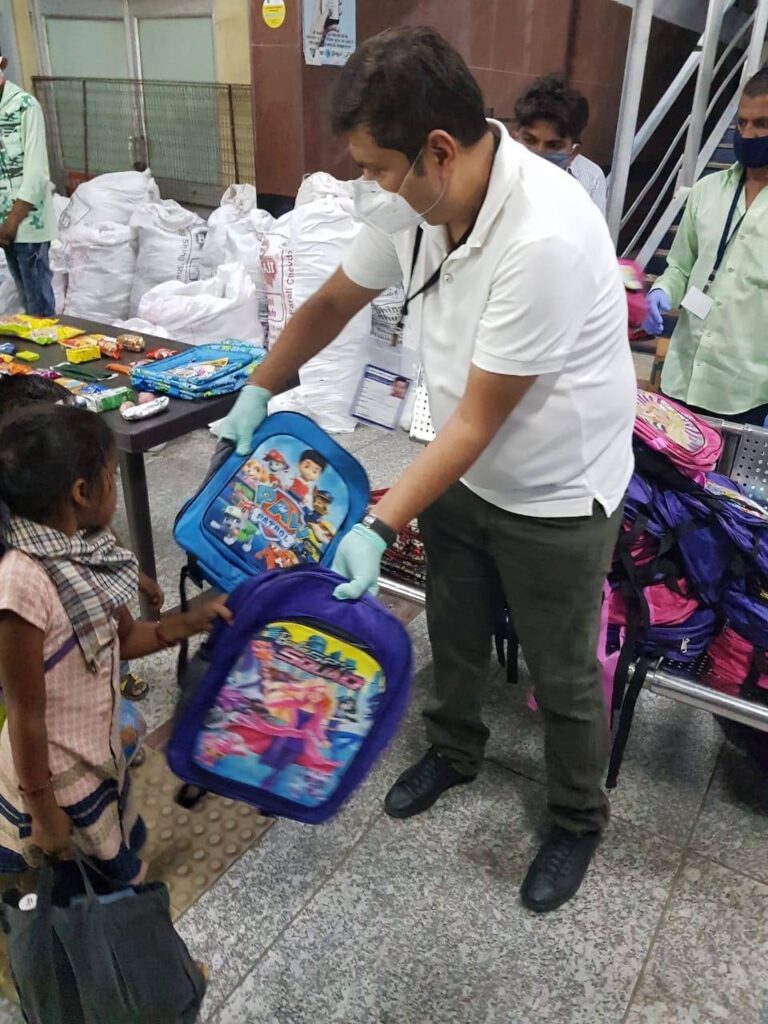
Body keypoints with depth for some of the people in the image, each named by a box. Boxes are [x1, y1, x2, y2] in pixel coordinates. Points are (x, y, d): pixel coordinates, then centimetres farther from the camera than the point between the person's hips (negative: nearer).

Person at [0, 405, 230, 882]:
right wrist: (44, 812, -13)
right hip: (55, 776, -7)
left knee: (121, 855, 29)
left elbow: (123, 637, 7)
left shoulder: (82, 548, -8)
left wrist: (192, 622, -6)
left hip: (101, 751, 7)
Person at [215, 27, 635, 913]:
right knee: (453, 637, 24)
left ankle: (577, 822, 41)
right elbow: (332, 304, 7)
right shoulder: (409, 201, -10)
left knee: (562, 676, 14)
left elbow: (478, 421, -28)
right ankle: (454, 750, 53)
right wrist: (255, 393, 8)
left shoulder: (546, 237, -33)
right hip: (459, 471, 6)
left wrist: (378, 529, -29)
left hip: (554, 497, -6)